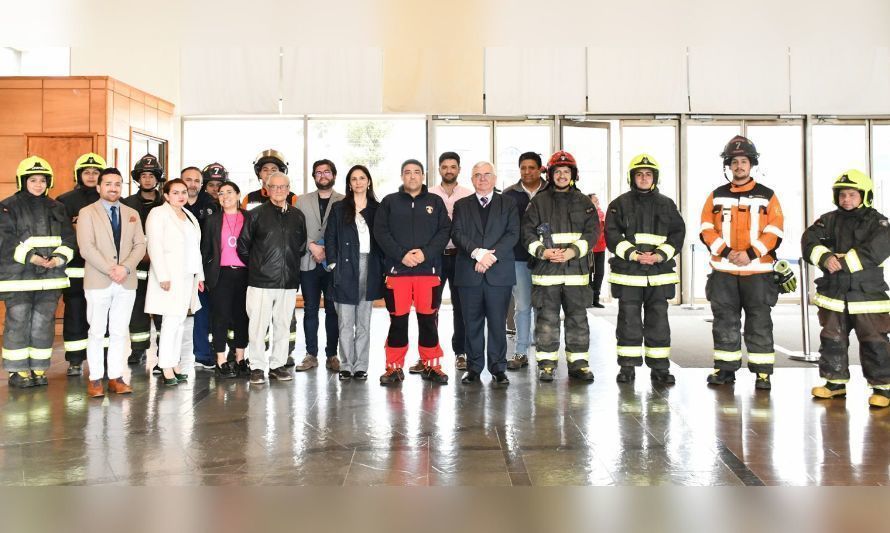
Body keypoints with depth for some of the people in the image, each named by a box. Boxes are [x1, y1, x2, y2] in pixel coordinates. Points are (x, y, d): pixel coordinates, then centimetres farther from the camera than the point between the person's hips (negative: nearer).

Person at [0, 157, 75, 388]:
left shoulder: (56, 208, 14)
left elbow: (68, 238, 9)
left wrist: (59, 258, -9)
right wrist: (30, 257, -18)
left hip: (50, 276, 4)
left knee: (44, 323, 5)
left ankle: (38, 369, 14)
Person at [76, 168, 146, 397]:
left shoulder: (132, 214, 14)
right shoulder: (87, 213, 2)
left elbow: (140, 245, 6)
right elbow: (86, 247, -8)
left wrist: (125, 267, -11)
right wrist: (110, 270, -15)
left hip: (126, 282, 3)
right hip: (98, 281, -3)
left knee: (120, 332, 5)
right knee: (97, 332, 1)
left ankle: (116, 377, 11)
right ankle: (95, 378, 8)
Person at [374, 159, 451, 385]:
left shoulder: (435, 202, 11)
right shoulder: (389, 202, 9)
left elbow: (445, 231, 3)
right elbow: (380, 232, 0)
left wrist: (426, 253, -11)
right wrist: (401, 255, -11)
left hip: (429, 269, 1)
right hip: (397, 269, 0)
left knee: (428, 319, 4)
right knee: (397, 320, 3)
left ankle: (431, 365, 14)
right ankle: (394, 367, 12)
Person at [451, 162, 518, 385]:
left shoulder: (508, 204, 11)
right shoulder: (461, 205, 13)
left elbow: (512, 234, 0)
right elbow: (457, 234, 1)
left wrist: (492, 255, -13)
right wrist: (477, 252, -15)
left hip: (499, 272, -1)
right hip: (469, 273, 1)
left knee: (498, 322, 0)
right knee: (472, 323, 4)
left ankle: (498, 368, 9)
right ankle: (474, 368, 13)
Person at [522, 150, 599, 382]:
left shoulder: (583, 202, 10)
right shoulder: (539, 201, 7)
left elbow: (593, 231, 4)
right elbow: (527, 231, 4)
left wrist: (573, 251, -11)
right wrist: (542, 251, -12)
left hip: (576, 269, 1)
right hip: (546, 269, -1)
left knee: (577, 317, 5)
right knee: (547, 318, 1)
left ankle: (578, 362, 14)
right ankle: (546, 363, 10)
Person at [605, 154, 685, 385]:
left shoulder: (666, 204, 11)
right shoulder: (620, 204, 5)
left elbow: (678, 233, 7)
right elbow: (612, 235, -3)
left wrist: (660, 255, -9)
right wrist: (633, 255, -15)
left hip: (659, 272, 2)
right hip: (627, 271, -2)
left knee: (658, 320, 5)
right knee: (629, 320, 2)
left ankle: (660, 368, 12)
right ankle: (627, 367, 11)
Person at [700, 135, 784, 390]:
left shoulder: (767, 196, 4)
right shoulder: (717, 196, 8)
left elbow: (774, 232, -1)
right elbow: (707, 230, 3)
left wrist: (751, 254, -14)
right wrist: (726, 252, -11)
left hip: (757, 271, -2)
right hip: (723, 271, 2)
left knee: (760, 323, 1)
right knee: (725, 322, 7)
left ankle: (762, 372, 8)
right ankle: (725, 368, 16)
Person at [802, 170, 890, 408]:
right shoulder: (830, 220, 8)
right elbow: (809, 239, -4)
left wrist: (843, 261, -22)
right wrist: (825, 257, -22)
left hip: (867, 293, -4)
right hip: (833, 292, 4)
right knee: (832, 339, 11)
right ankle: (835, 382, 24)